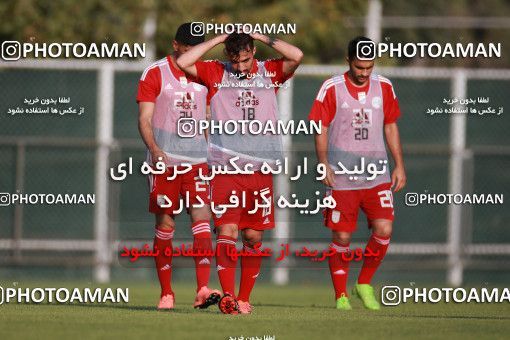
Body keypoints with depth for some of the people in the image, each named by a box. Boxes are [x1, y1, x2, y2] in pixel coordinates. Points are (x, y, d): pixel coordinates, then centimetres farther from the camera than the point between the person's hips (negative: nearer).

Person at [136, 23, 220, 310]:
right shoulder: (155, 74, -1)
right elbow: (144, 119, -6)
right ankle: (166, 293, 11)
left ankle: (203, 290, -19)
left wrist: (212, 154, 16)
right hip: (165, 161, -3)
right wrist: (154, 149, -22)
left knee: (202, 218, -12)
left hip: (197, 160, 3)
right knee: (165, 225, 2)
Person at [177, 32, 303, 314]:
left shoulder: (270, 72, 9)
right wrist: (219, 38, -1)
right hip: (224, 168, -2)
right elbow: (183, 62, -6)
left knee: (253, 237, 5)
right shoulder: (215, 73, 7)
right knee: (227, 231, -13)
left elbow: (296, 56, -7)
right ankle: (227, 296, -17)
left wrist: (260, 37, -1)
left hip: (260, 169, 2)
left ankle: (243, 299, 13)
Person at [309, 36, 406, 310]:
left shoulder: (384, 87, 8)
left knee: (384, 229, -11)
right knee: (342, 237, -2)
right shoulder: (331, 89, -2)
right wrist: (324, 163, -12)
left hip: (376, 173, 3)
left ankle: (364, 284, 9)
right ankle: (341, 295, 10)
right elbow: (321, 129, 0)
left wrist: (399, 165, 12)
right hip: (341, 174, -3)